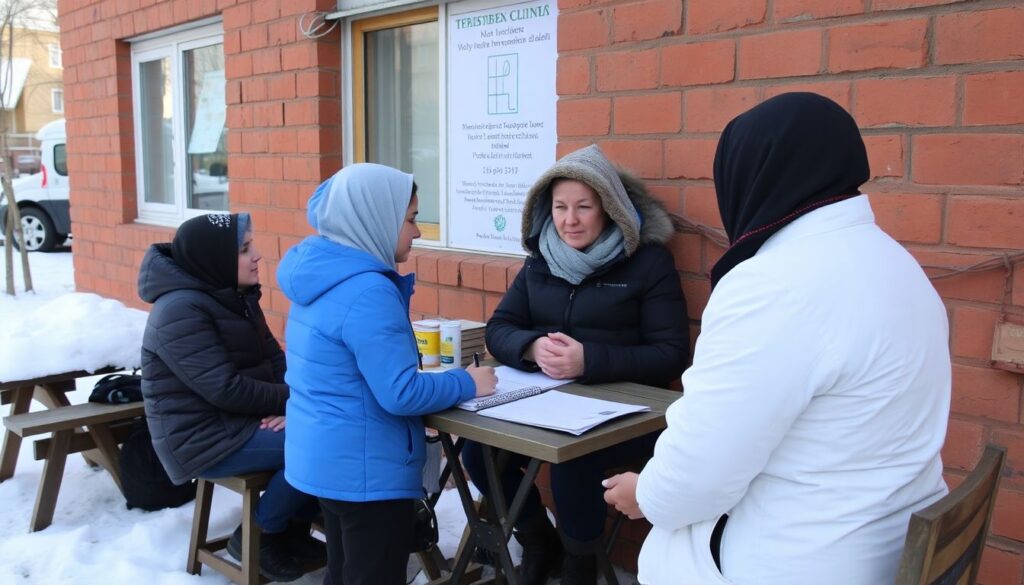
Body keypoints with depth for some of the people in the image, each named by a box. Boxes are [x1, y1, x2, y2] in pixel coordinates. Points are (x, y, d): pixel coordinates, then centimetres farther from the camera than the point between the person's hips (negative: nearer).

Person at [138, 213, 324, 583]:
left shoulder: (235, 296, 10)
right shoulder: (181, 310, -19)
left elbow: (274, 358, 5)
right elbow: (226, 388, -25)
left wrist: (284, 404, -15)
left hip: (240, 421, 9)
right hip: (204, 438, -9)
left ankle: (292, 530, 12)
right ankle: (259, 536, -1)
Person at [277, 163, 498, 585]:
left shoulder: (319, 274, 5)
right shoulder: (367, 290, -24)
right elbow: (401, 394, -25)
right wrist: (467, 384, -11)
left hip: (323, 457, 9)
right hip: (364, 469, -9)